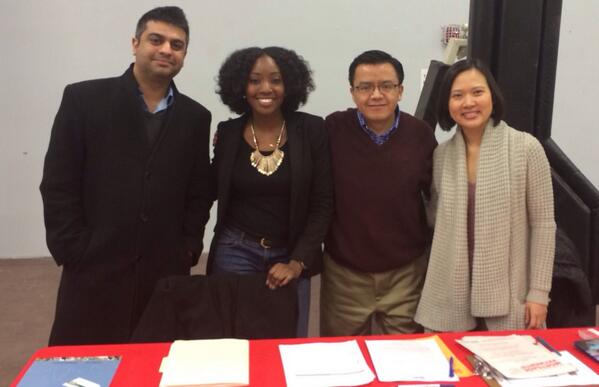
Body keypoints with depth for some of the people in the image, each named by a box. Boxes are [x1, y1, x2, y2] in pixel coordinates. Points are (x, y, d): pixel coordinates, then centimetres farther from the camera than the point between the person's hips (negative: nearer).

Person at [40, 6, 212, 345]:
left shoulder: (195, 117, 8)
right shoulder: (83, 99, 0)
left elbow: (200, 194, 11)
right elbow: (58, 185, -2)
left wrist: (187, 254, 1)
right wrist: (74, 253, -7)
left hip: (166, 273, 2)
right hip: (94, 269, -2)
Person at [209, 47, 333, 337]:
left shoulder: (312, 130, -6)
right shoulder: (227, 132, -1)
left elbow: (323, 203, -5)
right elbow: (215, 192, 9)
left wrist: (298, 262, -9)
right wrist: (218, 153, -4)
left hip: (289, 256, 0)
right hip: (235, 252, 1)